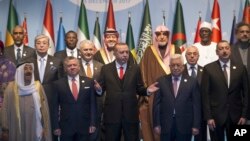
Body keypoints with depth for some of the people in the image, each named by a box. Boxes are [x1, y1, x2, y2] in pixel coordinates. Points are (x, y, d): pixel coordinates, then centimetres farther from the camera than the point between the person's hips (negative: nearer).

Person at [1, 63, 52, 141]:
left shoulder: (38, 86, 4)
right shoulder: (12, 87, 1)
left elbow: (44, 109, 2)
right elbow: (6, 109, 0)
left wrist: (45, 128, -2)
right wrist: (5, 130, -4)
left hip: (35, 129, 1)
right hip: (17, 130, -1)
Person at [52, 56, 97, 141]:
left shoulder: (89, 82, 5)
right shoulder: (58, 84, 2)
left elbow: (93, 104, 4)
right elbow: (55, 107, 2)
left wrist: (92, 123, -1)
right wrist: (56, 126, -3)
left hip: (84, 126, 1)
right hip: (65, 126, -1)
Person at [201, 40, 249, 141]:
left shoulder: (241, 68, 5)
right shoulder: (208, 68, -1)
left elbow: (246, 93, 6)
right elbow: (205, 94, -3)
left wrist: (244, 115, 0)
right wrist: (208, 117, -9)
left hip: (236, 116, 2)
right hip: (216, 115, -1)